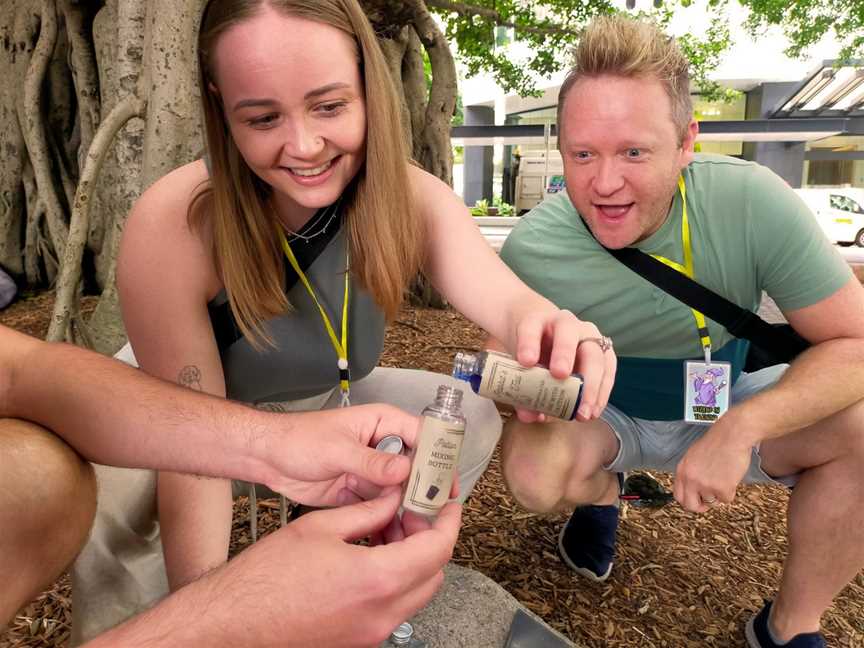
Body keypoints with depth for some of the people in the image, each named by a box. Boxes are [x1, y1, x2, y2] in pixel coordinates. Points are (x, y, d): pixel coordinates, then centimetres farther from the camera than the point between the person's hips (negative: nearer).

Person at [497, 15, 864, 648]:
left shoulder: (751, 202, -25)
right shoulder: (530, 249, -25)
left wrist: (739, 429, -33)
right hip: (602, 414, 0)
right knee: (535, 471, -29)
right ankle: (601, 496, 12)